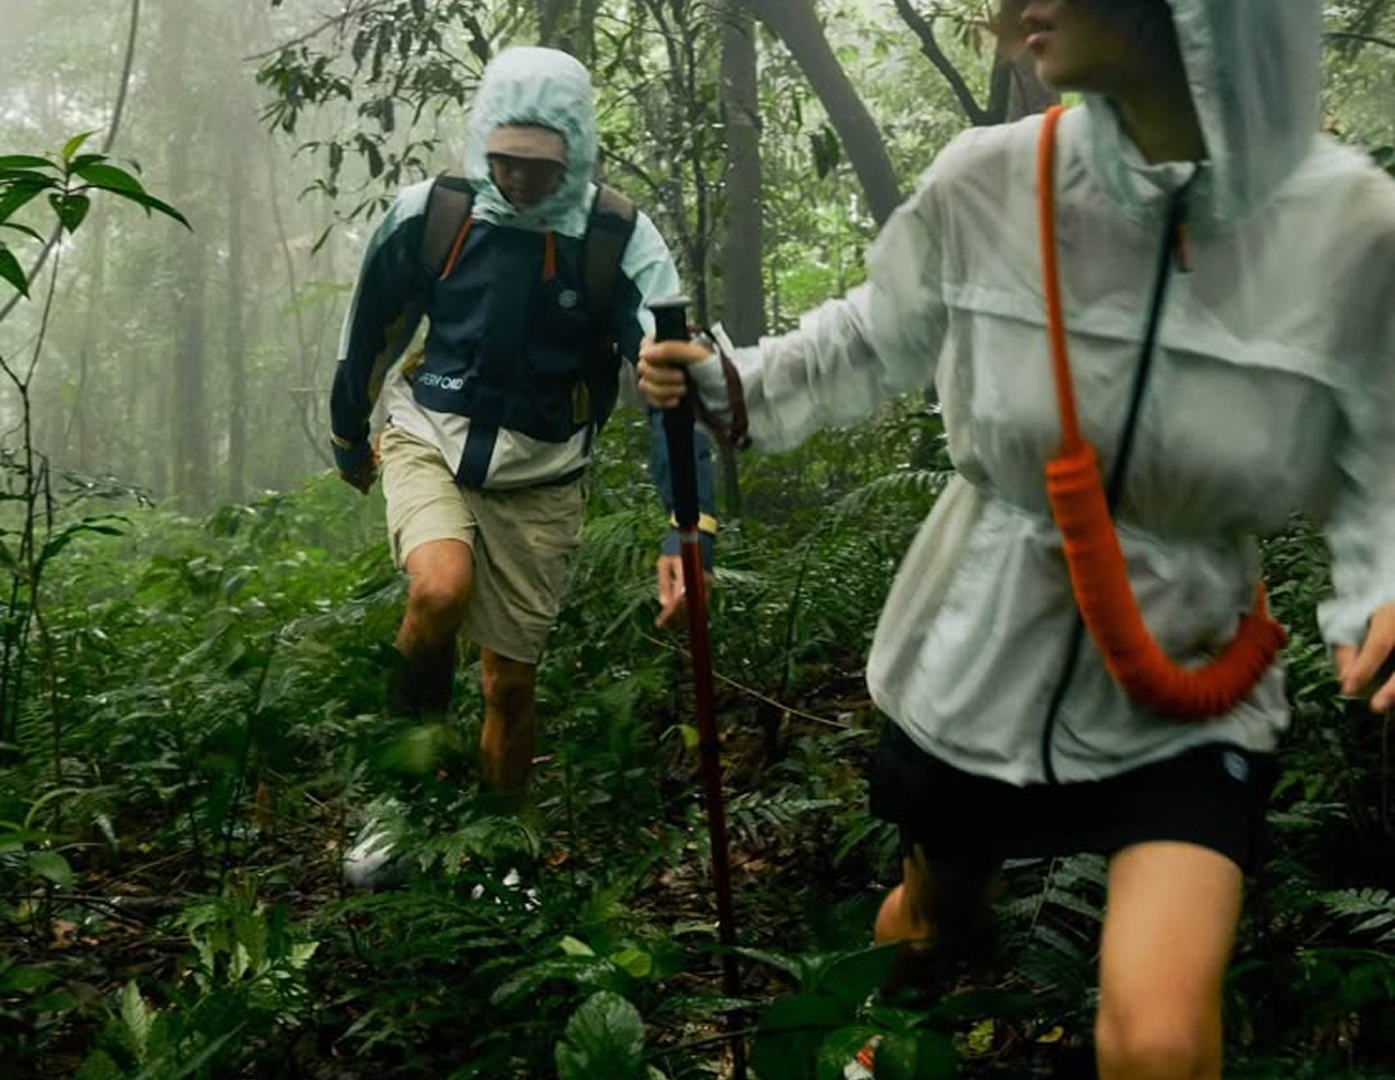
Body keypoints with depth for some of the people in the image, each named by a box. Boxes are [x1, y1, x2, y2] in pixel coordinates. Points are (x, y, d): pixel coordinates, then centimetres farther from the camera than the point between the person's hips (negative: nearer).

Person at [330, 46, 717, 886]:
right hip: (431, 441, 0)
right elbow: (372, 335, 7)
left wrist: (688, 530, -33)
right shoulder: (429, 215, -11)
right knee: (443, 590, -31)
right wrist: (349, 440, 20)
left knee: (511, 679, 7)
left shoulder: (623, 243, -15)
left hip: (540, 476, 0)